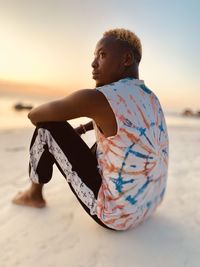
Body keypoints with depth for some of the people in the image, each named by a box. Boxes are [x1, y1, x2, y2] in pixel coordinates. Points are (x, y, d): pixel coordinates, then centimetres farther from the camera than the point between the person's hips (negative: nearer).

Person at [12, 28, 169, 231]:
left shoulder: (97, 98, -24)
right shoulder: (150, 98, 2)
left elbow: (34, 115, -9)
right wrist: (85, 128, 19)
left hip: (115, 215, -7)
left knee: (49, 126, -3)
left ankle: (34, 194, 20)